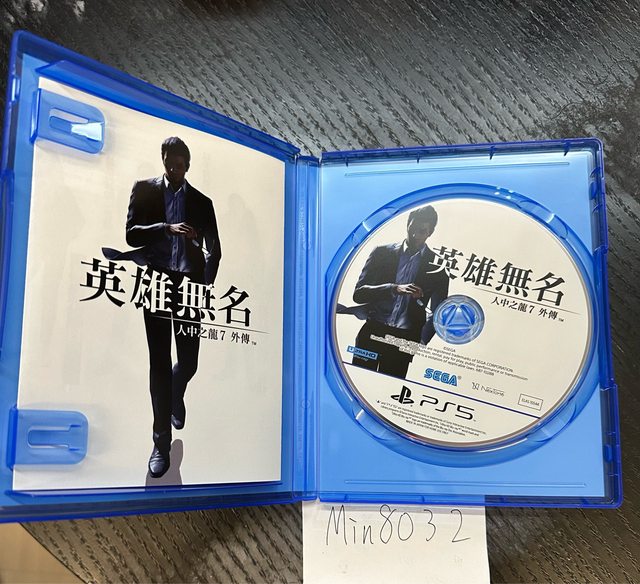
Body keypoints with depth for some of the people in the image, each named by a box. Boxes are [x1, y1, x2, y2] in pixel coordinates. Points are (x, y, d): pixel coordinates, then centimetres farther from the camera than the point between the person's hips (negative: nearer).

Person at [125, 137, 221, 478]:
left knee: (188, 361, 4)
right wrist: (167, 228, -17)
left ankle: (175, 395, 42)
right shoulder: (144, 190, 8)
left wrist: (199, 280, -9)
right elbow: (131, 234, -2)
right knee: (159, 362, -1)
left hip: (188, 285, 1)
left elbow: (214, 249, 6)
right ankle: (162, 442, 7)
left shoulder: (201, 202, 10)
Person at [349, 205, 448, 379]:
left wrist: (421, 343, -2)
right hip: (372, 333, 1)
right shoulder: (382, 253, 6)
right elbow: (358, 293, -3)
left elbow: (437, 312, 11)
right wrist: (394, 289, -17)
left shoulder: (436, 265, 6)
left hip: (405, 339, 0)